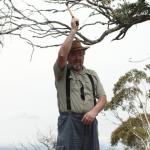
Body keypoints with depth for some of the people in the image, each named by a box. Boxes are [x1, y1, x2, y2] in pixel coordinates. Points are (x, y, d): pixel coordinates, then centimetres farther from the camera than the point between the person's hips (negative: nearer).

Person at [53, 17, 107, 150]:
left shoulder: (92, 74, 20)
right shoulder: (62, 73, 8)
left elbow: (102, 97, 13)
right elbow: (62, 54, -12)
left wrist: (94, 111, -10)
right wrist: (73, 30, -2)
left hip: (89, 122, 4)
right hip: (69, 121, -4)